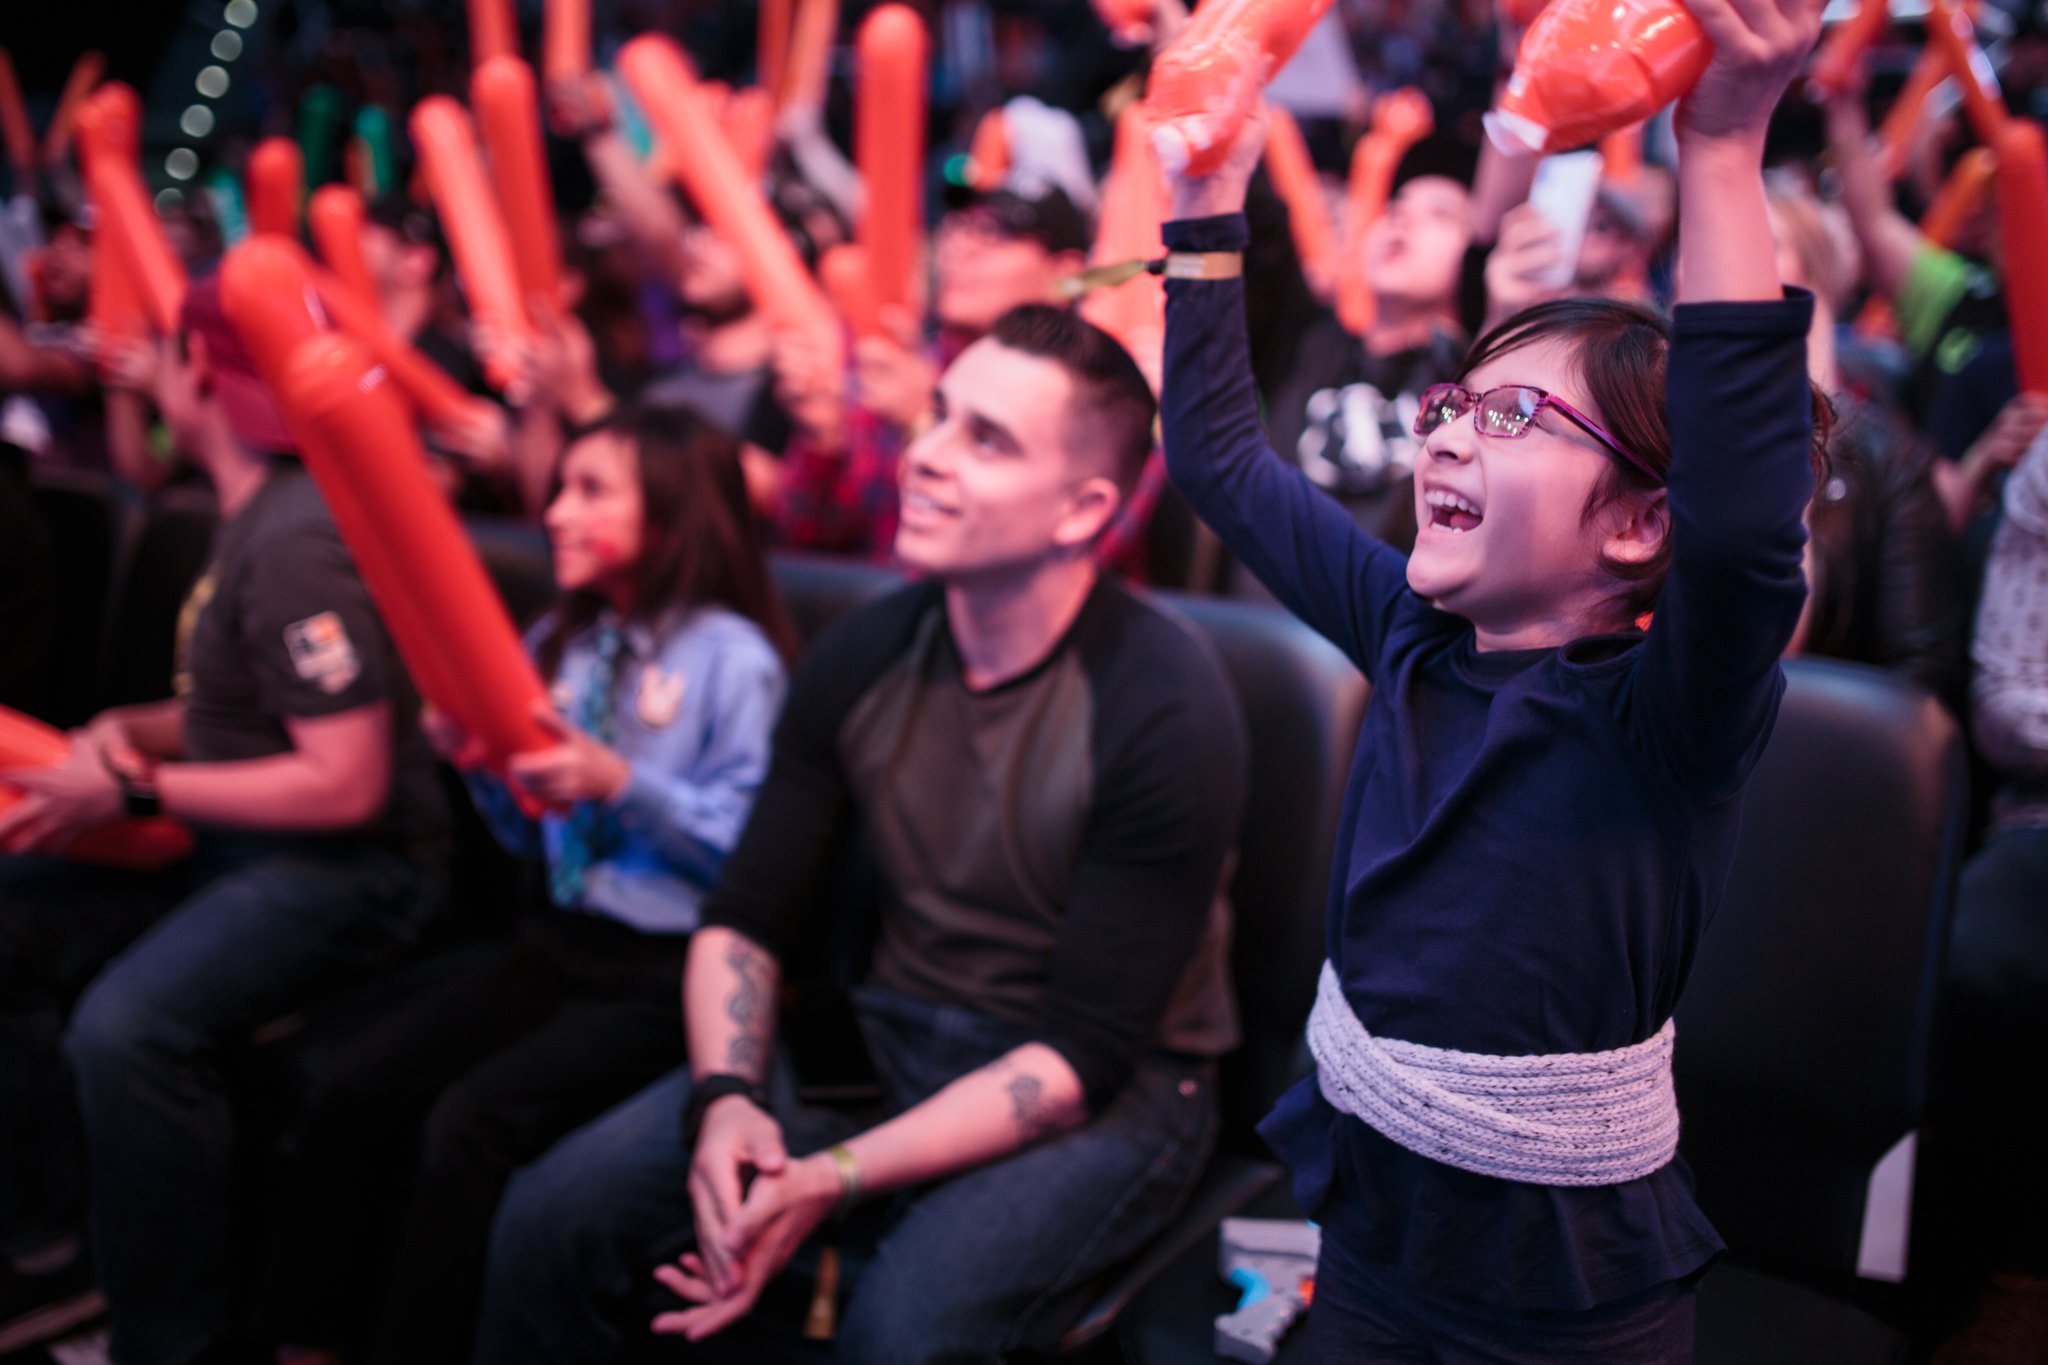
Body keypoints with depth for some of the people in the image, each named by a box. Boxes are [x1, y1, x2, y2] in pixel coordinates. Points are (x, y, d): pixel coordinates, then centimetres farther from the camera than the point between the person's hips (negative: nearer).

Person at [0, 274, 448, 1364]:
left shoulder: (295, 544, -20)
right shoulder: (251, 514, 9)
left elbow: (345, 785, -24)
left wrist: (133, 792, -17)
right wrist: (130, 730, 1)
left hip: (348, 867, -10)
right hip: (238, 843, 10)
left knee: (129, 1024, -31)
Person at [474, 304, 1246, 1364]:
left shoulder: (1164, 709, -20)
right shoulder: (863, 655, -3)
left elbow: (1083, 1057, -19)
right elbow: (745, 922, 3)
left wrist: (835, 1179, -26)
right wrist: (725, 1102, -17)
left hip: (1110, 1094, -4)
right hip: (893, 1040, 5)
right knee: (553, 1216, -12)